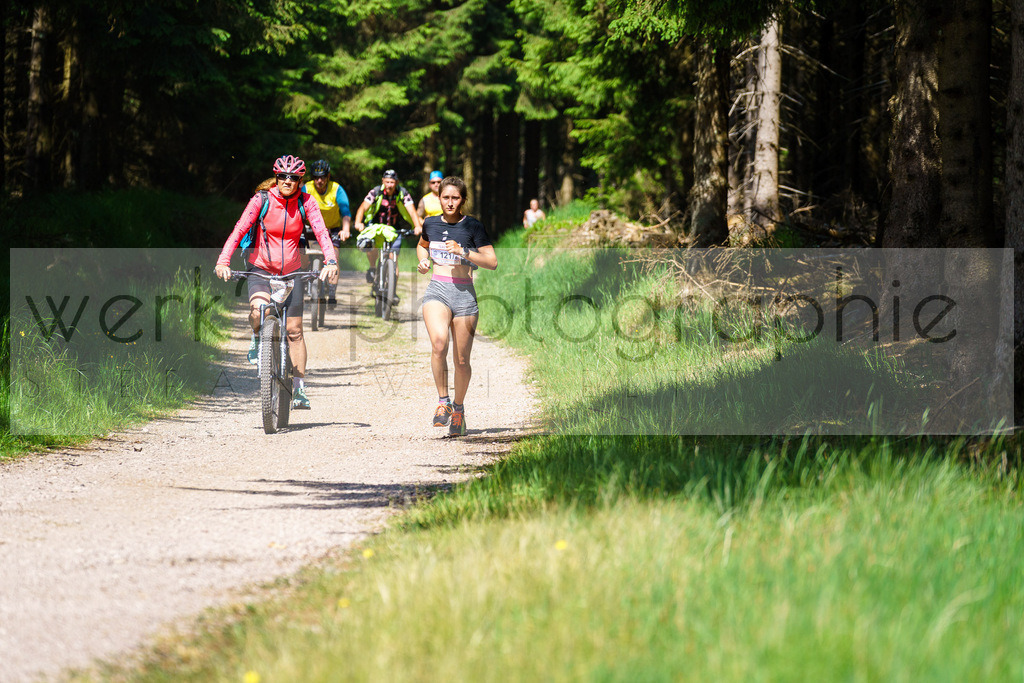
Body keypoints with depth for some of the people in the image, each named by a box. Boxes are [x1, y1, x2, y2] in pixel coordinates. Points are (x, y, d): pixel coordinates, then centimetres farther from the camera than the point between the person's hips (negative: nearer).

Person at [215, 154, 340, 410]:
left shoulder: (306, 202, -6)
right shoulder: (262, 200, -10)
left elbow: (321, 232, -15)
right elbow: (240, 229, -18)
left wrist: (331, 261, -34)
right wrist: (223, 261, -32)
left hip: (291, 273, 2)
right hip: (261, 269, -2)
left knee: (294, 330, 1)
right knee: (258, 308, -33)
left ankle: (298, 389, 11)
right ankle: (257, 339, 1)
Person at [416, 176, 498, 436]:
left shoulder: (472, 226, -1)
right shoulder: (431, 223, 9)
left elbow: (492, 262, -4)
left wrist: (463, 252, -16)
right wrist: (423, 260, 9)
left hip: (464, 293, -1)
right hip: (436, 290, 1)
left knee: (461, 361, 4)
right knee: (439, 343, -27)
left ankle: (458, 407, 28)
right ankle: (443, 402, -14)